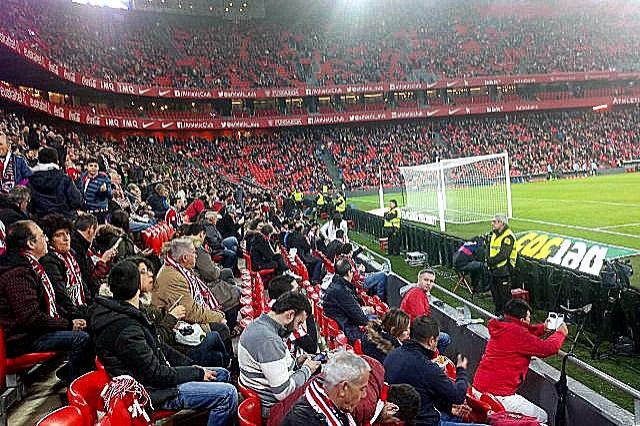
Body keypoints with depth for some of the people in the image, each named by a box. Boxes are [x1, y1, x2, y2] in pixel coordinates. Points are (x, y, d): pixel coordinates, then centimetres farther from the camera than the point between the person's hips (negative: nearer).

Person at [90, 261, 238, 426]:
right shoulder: (126, 329, -27)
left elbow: (158, 346, 12)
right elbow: (156, 374, -23)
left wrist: (191, 365, 7)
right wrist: (197, 373, -11)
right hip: (152, 391, -10)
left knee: (222, 374, 14)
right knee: (228, 394, -17)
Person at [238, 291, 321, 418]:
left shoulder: (258, 324, 2)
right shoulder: (269, 340, -29)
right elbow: (283, 392, -26)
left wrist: (296, 363, 5)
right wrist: (306, 370, -12)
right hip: (272, 406, -10)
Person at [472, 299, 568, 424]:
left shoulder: (501, 328, 9)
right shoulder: (515, 332, -18)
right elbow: (546, 348, -12)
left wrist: (543, 328, 22)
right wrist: (560, 333, 5)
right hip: (497, 394, -10)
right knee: (541, 417, 3)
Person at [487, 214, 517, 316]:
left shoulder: (508, 236, -16)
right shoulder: (494, 234, 13)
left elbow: (503, 255, -23)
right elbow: (490, 250, 19)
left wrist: (492, 261, -19)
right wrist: (489, 260, 3)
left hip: (504, 270, -9)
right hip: (494, 270, 9)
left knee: (505, 295, -2)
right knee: (495, 292, 17)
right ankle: (498, 313, 30)